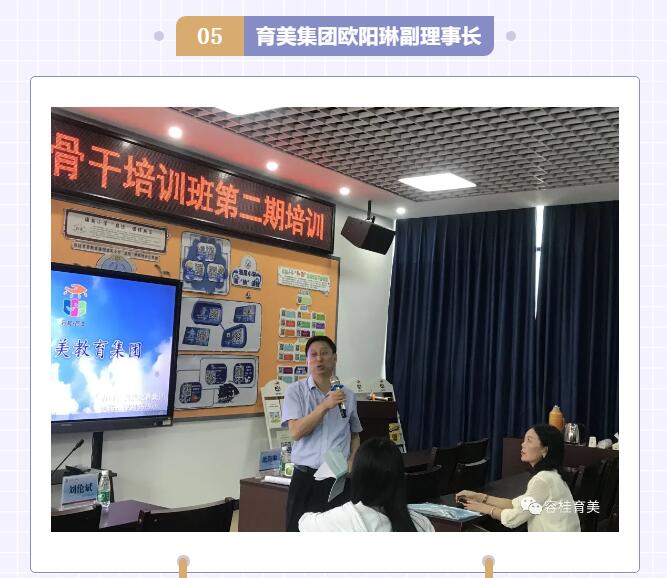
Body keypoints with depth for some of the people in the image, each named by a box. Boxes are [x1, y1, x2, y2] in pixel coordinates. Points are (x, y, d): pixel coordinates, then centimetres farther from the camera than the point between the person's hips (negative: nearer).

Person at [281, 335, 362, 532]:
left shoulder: (348, 395, 7)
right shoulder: (295, 391, -2)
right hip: (306, 478, -2)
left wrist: (352, 461, 0)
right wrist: (325, 405, -20)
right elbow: (296, 432, -13)